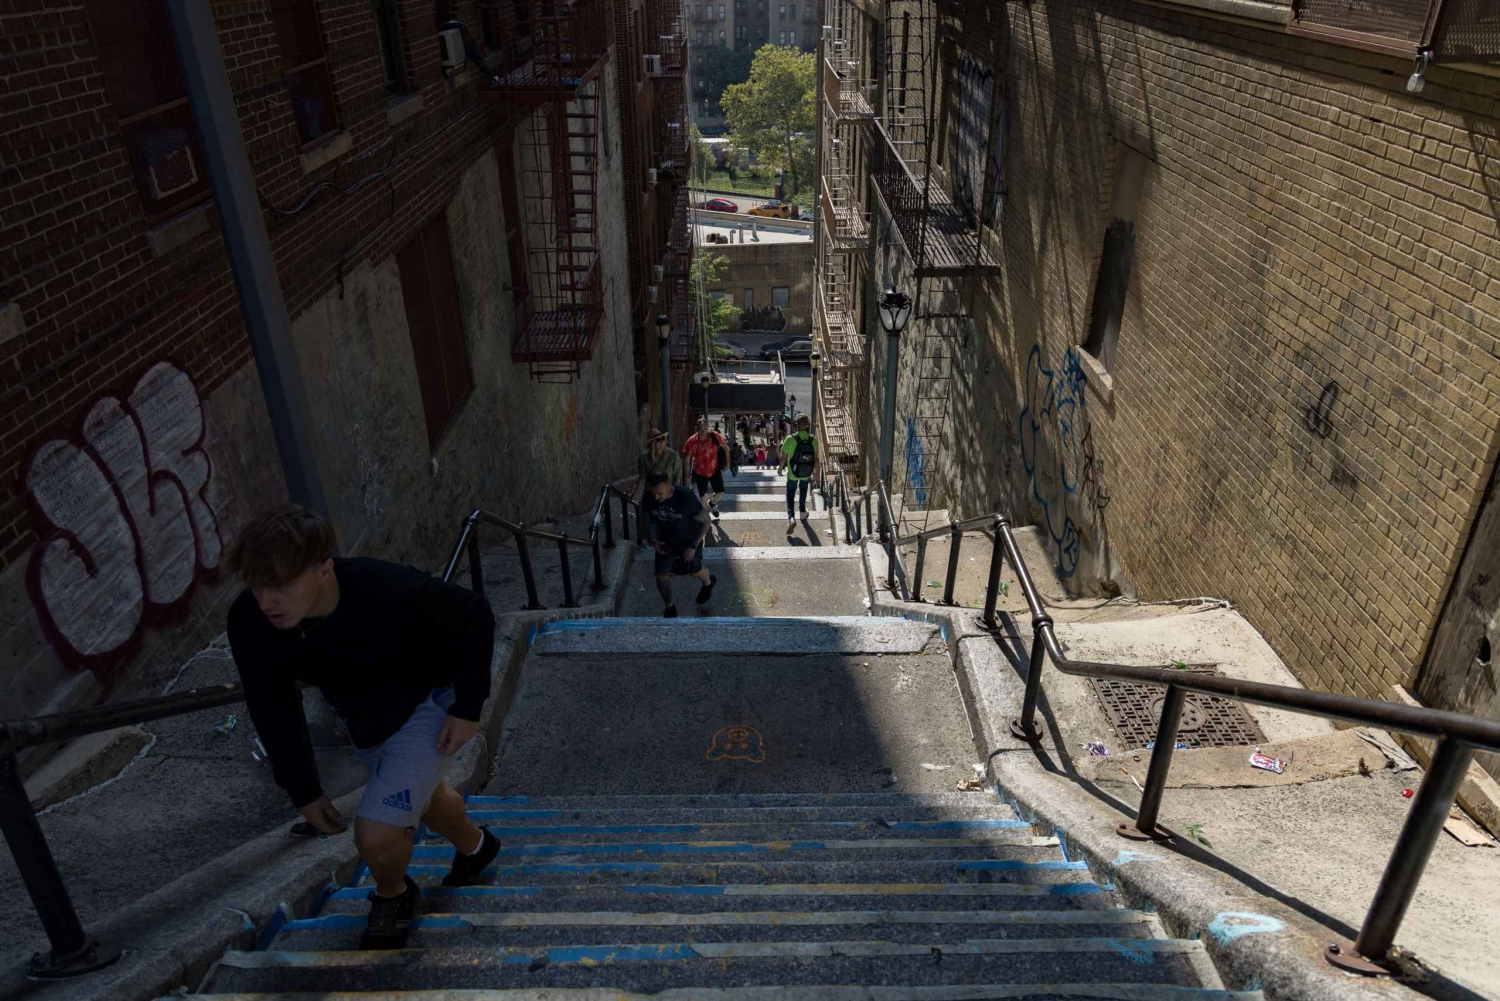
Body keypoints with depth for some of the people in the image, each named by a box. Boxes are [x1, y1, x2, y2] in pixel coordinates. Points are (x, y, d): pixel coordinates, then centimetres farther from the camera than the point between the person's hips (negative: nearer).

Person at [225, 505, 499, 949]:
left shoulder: (389, 593, -41)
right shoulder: (248, 622, -26)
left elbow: (474, 615, -22)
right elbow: (273, 712, -9)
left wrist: (468, 708, -19)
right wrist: (303, 791, -3)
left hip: (429, 699, -6)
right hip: (363, 714, 6)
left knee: (377, 833, -17)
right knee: (420, 797, 29)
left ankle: (393, 897, 20)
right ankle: (474, 847, 62)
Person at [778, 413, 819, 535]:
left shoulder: (791, 439, -21)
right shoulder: (813, 440, -13)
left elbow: (783, 457, -14)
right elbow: (816, 459, -7)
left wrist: (780, 467, 5)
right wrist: (816, 473, 6)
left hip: (792, 474, -3)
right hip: (807, 473, 3)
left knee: (790, 495, 9)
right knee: (803, 492, 29)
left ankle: (791, 518, -11)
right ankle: (803, 512, 45)